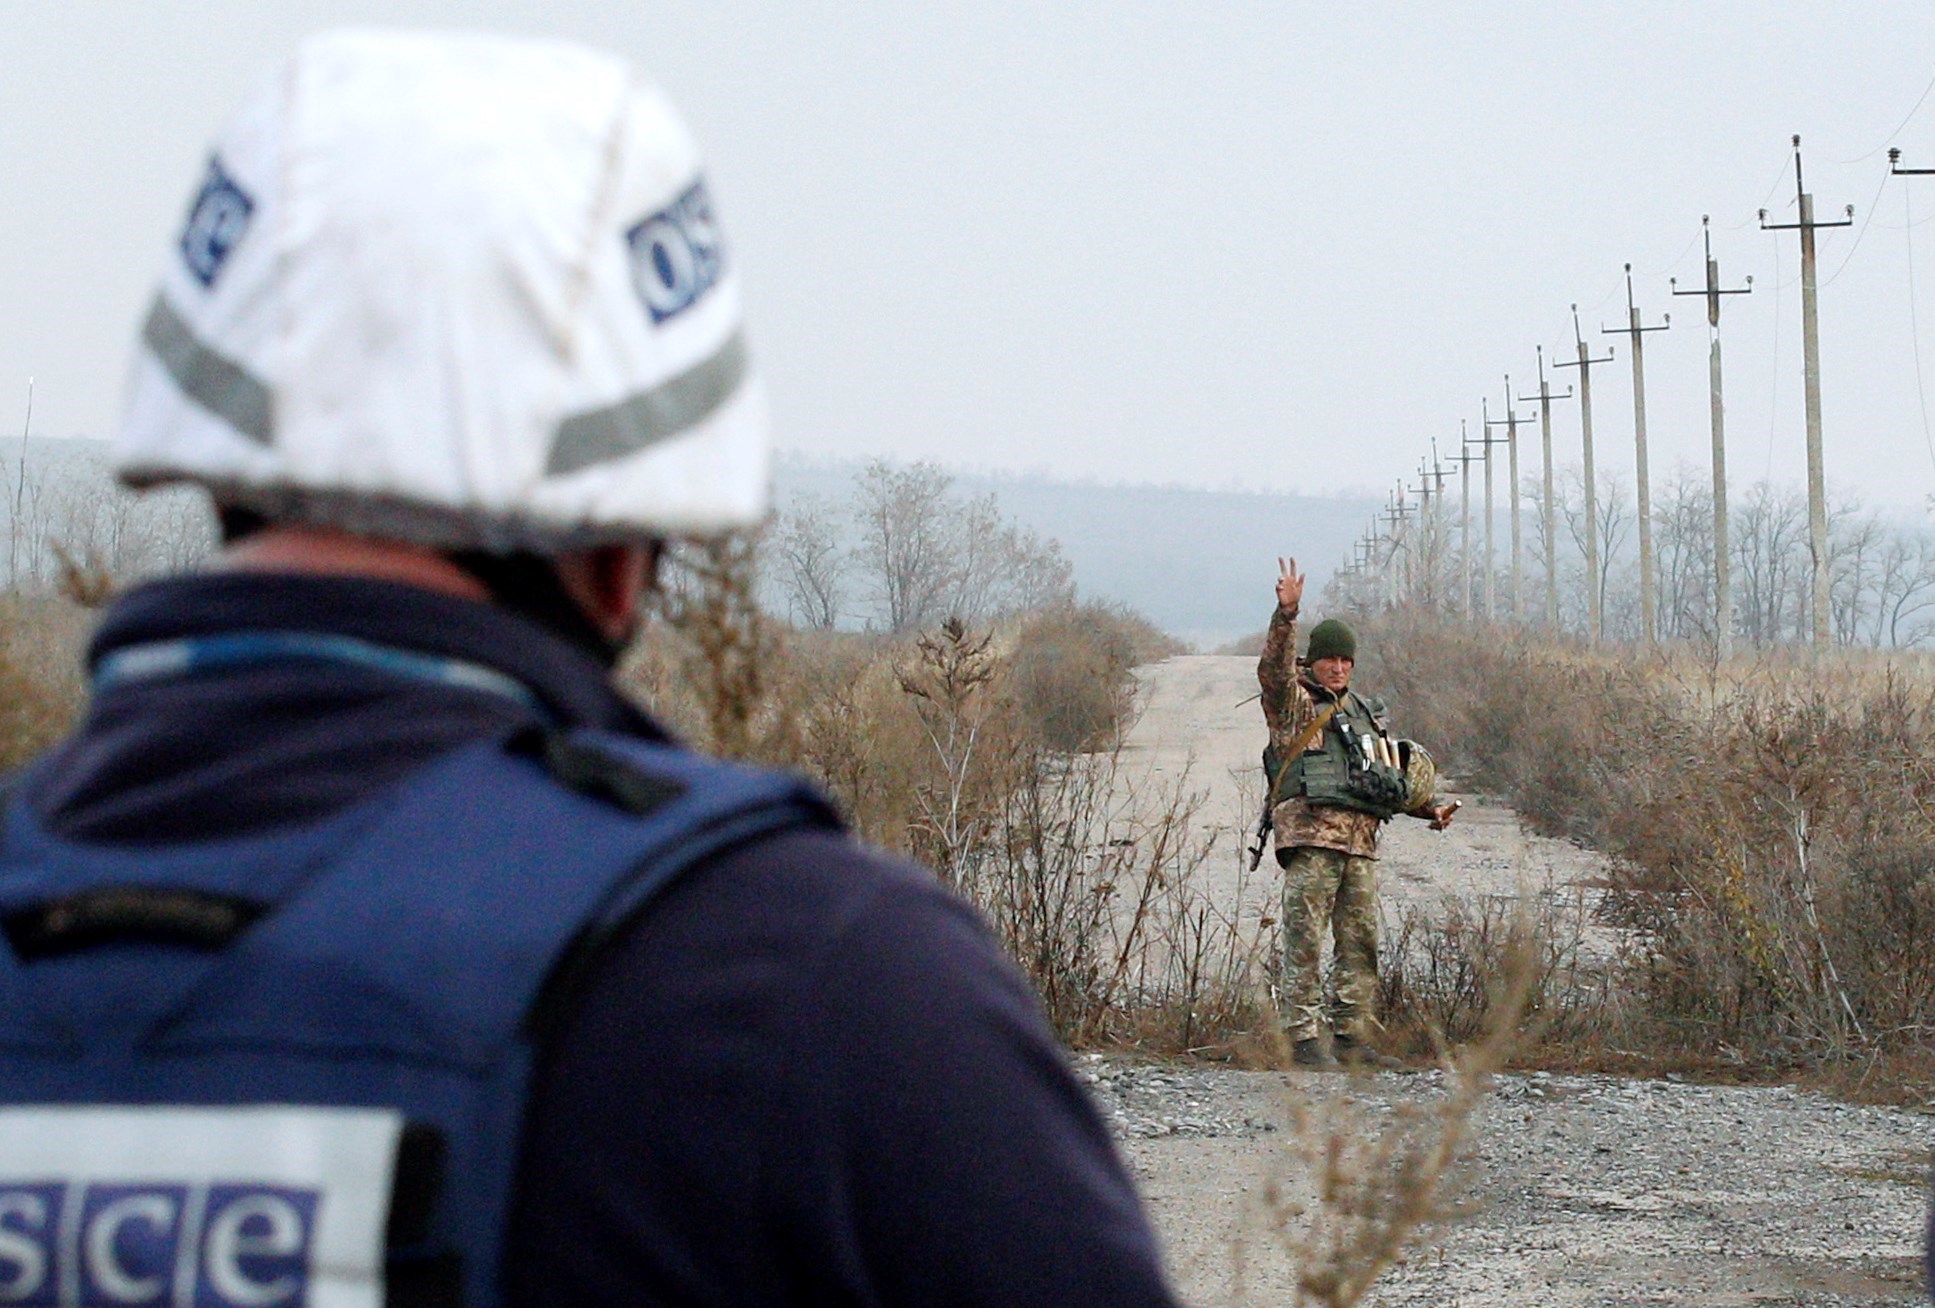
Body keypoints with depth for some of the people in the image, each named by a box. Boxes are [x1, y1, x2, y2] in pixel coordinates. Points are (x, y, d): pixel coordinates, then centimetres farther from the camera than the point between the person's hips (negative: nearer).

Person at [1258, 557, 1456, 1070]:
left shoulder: (1363, 711, 25)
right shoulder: (1292, 701, 5)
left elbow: (1389, 774, 32)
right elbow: (1273, 668, -16)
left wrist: (1430, 807, 19)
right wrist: (1286, 614, -30)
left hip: (1360, 839, 7)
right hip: (1310, 830, -7)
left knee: (1361, 940, 6)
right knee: (1305, 940, -9)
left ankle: (1355, 1036, 11)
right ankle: (1305, 1037, -9)